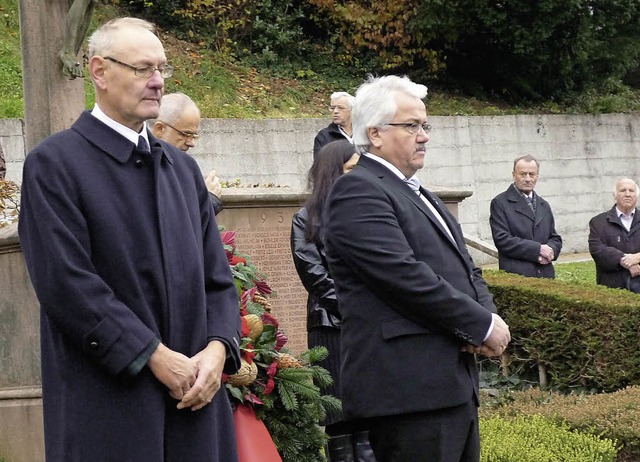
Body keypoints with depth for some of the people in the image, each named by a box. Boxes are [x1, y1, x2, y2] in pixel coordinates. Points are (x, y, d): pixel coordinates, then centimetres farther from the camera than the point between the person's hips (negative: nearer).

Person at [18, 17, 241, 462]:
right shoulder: (53, 164, -4)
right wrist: (154, 356, -14)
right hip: (107, 406, -5)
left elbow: (217, 275, 14)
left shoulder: (183, 167, 16)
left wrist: (218, 348, -5)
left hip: (194, 393, 5)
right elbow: (68, 284, -13)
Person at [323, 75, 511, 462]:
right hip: (410, 388, -9)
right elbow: (405, 276, -18)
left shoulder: (420, 195, 22)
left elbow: (466, 270, 22)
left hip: (455, 382, 10)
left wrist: (487, 316, 0)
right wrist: (483, 325, -12)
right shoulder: (358, 191, -8)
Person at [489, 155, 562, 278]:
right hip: (516, 276, -5)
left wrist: (550, 250, -3)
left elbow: (555, 239, 22)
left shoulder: (544, 206, 21)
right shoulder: (500, 203, 1)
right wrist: (537, 249, -12)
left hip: (545, 274, 5)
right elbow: (502, 239, -9)